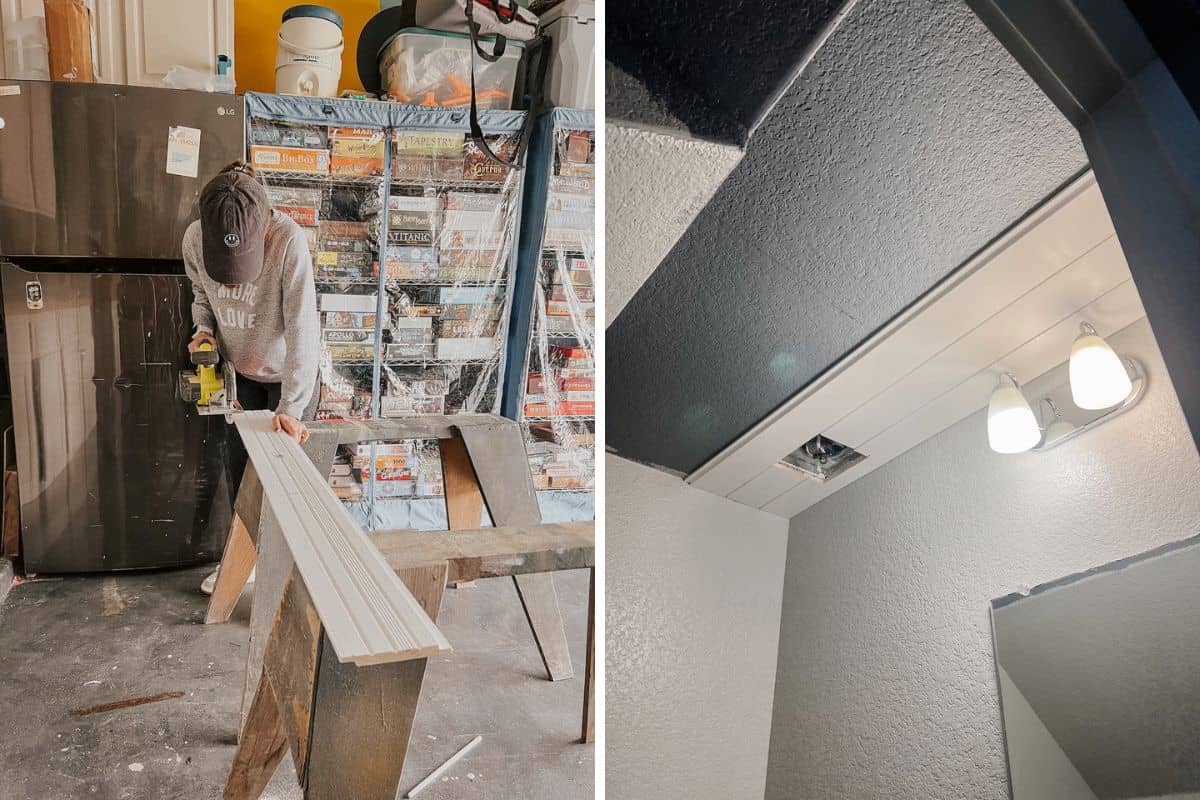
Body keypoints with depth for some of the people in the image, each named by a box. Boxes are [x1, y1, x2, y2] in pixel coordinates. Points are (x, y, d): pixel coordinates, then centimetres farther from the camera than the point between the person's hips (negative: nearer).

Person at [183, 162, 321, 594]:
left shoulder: (289, 240, -34)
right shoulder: (194, 238, -19)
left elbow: (302, 328, -33)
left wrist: (291, 406, -35)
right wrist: (204, 327, -16)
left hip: (288, 374, -4)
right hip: (240, 370, 4)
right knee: (238, 465, 11)